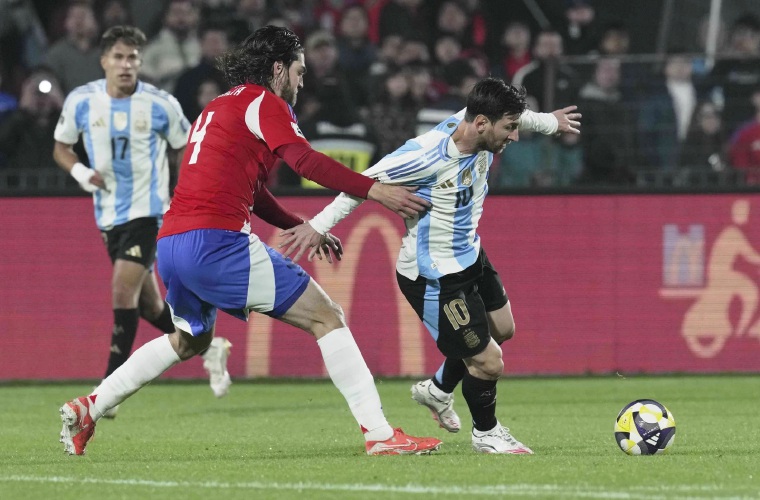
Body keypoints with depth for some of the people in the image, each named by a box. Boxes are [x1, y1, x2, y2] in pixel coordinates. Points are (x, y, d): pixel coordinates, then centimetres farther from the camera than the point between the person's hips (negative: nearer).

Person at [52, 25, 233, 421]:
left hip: (147, 210, -4)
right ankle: (208, 349, 35)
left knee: (123, 291, -19)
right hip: (108, 214, 4)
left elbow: (188, 148, 5)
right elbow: (61, 147, 10)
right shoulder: (81, 101, -3)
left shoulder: (160, 105, -9)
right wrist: (79, 171, -11)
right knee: (148, 304, 11)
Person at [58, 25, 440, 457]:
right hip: (216, 239, -9)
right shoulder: (263, 102, -1)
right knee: (327, 318, -5)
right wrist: (375, 190, -20)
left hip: (171, 243, 9)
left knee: (190, 340, 34)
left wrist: (302, 227, 30)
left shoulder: (219, 108, 26)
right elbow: (305, 161, -17)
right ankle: (379, 434, -13)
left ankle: (87, 409, 33)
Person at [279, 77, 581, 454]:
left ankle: (438, 390, 50)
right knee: (488, 363, -5)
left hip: (470, 256, 9)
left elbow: (509, 114, 13)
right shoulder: (427, 155, -35)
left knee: (502, 329, 28)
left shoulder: (480, 128, -12)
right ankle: (486, 434, 25)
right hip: (436, 277, -9)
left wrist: (549, 122, 31)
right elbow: (366, 181, -25)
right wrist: (319, 224, -24)